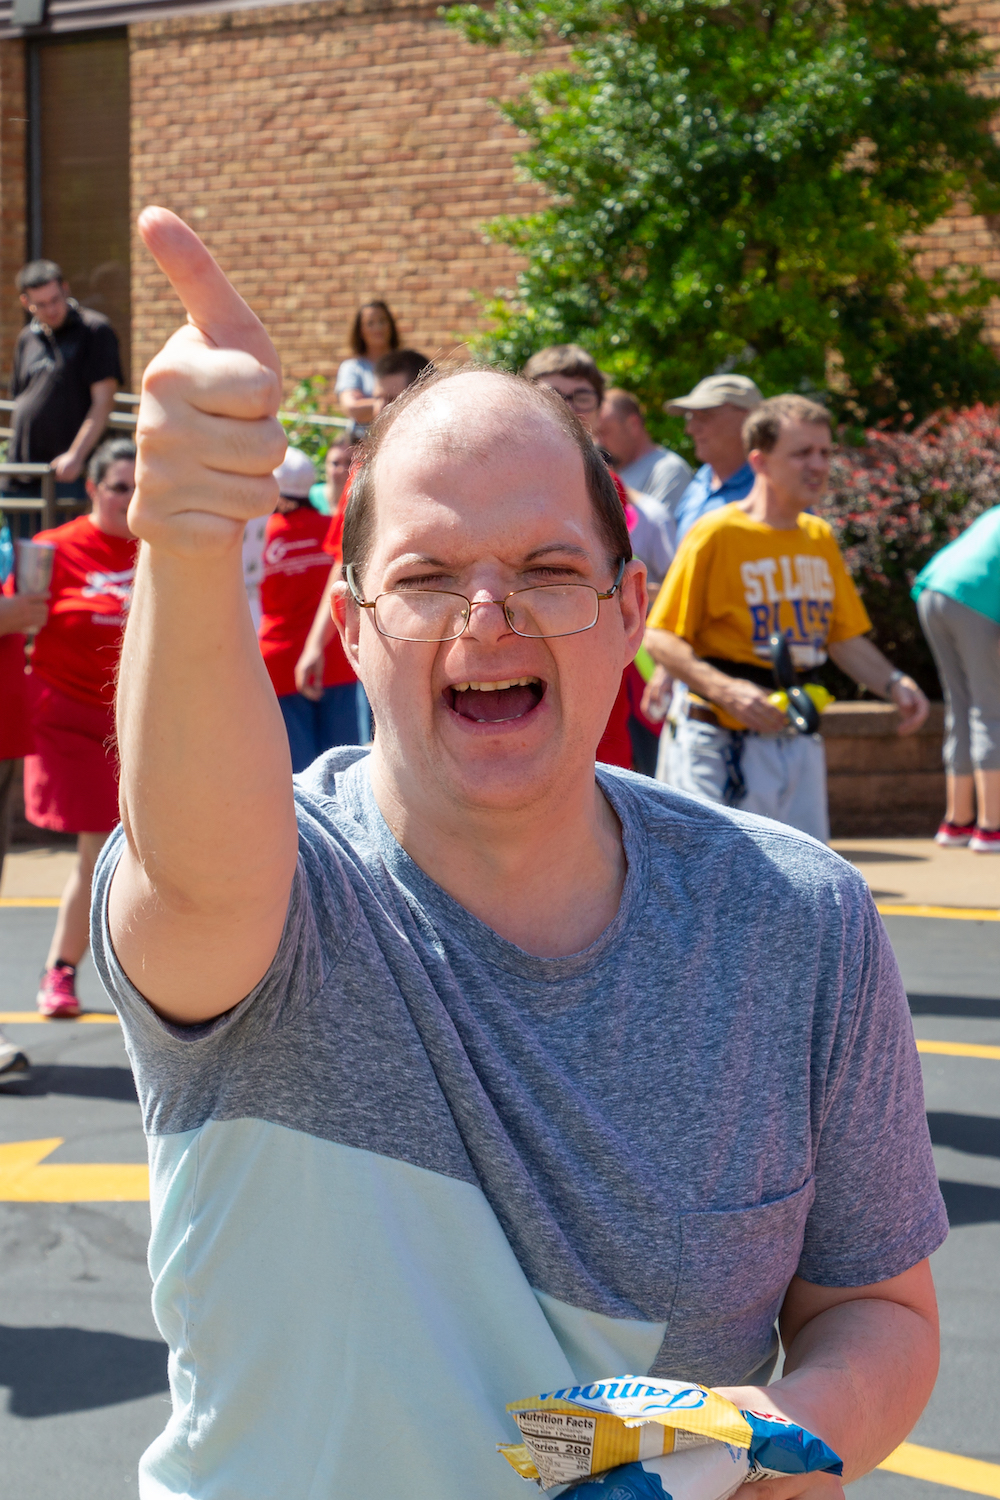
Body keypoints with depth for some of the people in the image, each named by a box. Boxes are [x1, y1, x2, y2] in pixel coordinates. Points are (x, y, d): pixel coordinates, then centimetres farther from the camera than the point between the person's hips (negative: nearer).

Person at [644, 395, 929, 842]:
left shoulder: (819, 537, 12)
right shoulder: (717, 534, -10)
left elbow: (844, 637, 18)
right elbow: (660, 639, -12)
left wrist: (893, 683, 1)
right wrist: (726, 690, -26)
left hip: (801, 743, 7)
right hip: (728, 744, -7)